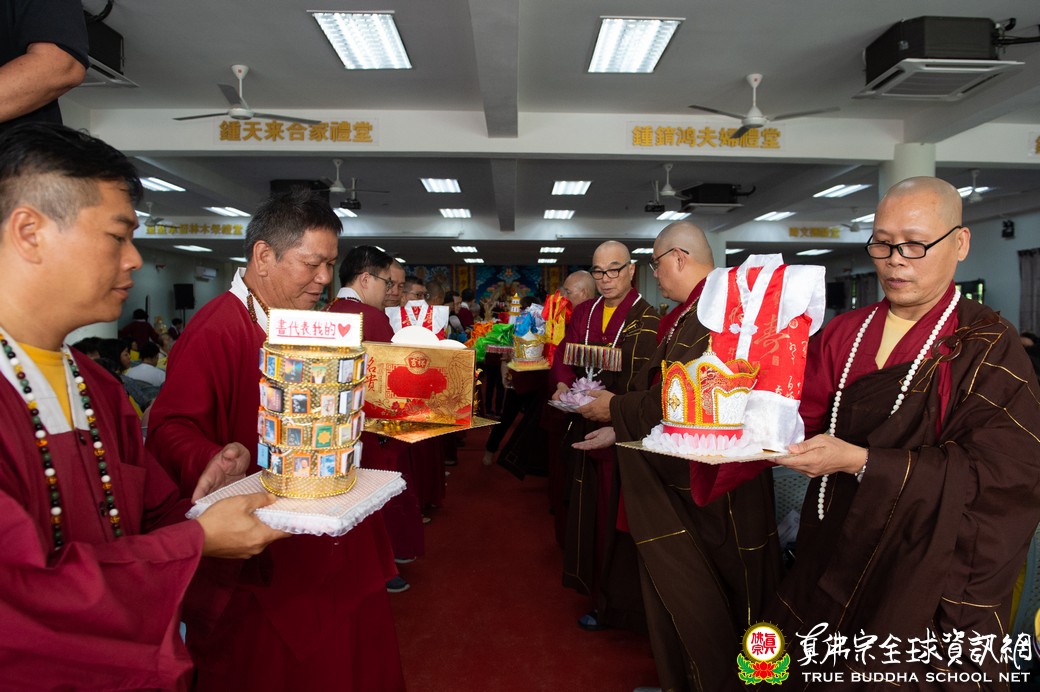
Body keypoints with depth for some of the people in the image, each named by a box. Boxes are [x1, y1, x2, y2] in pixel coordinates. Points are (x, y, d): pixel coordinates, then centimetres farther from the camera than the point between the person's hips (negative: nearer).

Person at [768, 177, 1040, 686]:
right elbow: (806, 416, 0)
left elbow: (996, 471, -18)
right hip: (835, 558, 4)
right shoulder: (844, 333, 5)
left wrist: (859, 461, -27)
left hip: (930, 574, -4)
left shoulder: (990, 349, -9)